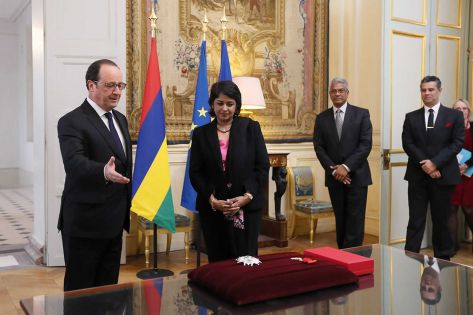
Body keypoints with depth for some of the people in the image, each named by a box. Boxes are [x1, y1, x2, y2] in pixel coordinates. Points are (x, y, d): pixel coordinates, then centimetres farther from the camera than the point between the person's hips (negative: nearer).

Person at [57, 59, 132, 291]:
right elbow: (74, 163, -29)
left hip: (114, 221, 7)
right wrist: (104, 171, -48)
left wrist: (129, 204, 14)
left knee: (109, 289, 16)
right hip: (85, 222, -7)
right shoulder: (72, 122, -13)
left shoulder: (120, 119, 12)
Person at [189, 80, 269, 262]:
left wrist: (247, 196, -11)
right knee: (217, 261, 5)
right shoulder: (201, 133, 6)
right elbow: (195, 172, 3)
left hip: (247, 208, -1)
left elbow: (263, 166, 0)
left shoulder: (251, 128, 3)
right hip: (212, 209, 1)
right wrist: (211, 199, -10)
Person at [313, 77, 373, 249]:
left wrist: (346, 167, -15)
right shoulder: (322, 118, 7)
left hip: (356, 175, -2)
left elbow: (366, 144, -8)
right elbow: (319, 148, 3)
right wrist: (333, 169, -10)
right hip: (334, 177, 2)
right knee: (341, 221, 9)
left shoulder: (361, 114, 0)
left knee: (355, 221, -3)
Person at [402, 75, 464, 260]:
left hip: (443, 175, -1)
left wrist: (435, 163, -16)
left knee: (441, 220, 8)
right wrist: (424, 165, -13)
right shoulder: (411, 117, 9)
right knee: (415, 220, 1)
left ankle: (442, 260, 20)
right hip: (417, 176, 1)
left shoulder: (454, 116, 4)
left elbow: (457, 143, -5)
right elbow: (407, 144, 0)